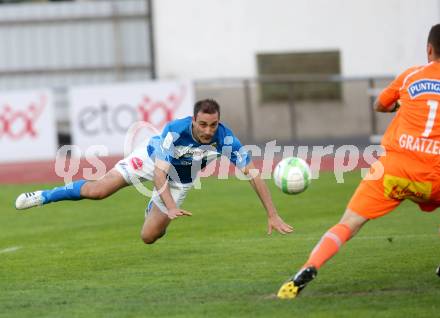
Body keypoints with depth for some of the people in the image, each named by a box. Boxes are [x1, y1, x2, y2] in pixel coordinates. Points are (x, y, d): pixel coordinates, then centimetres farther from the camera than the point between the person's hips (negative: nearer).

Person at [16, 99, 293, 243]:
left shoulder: (226, 139, -34)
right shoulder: (175, 131, -39)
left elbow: (254, 174, -31)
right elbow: (159, 172, -41)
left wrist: (273, 215, -35)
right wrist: (172, 208, -57)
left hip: (181, 180, 2)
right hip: (152, 160, -2)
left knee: (149, 237, -2)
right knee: (97, 190, -14)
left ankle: (154, 210, 35)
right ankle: (43, 197, 10)